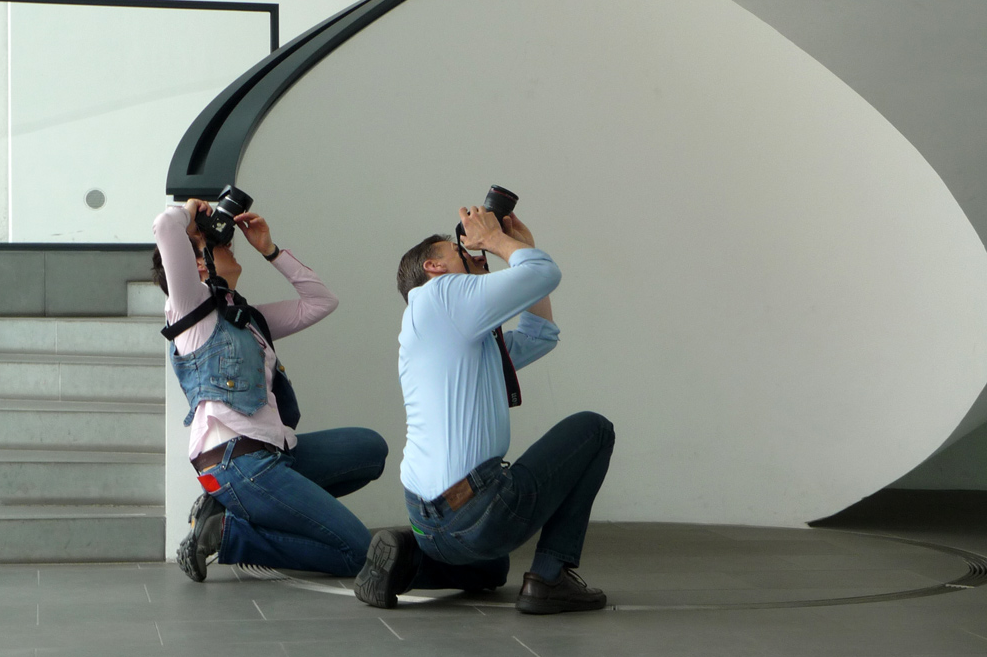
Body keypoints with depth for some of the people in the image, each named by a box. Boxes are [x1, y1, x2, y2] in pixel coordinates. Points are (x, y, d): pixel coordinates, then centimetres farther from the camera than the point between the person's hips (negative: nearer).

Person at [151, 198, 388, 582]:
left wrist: (270, 250, 24)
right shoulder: (193, 308, 2)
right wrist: (189, 210, 12)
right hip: (235, 460, -8)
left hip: (271, 452, 8)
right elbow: (165, 227, -11)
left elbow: (320, 302, 27)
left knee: (370, 447, 21)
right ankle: (226, 532, -5)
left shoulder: (250, 317, 25)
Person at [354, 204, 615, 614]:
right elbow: (544, 274, -7)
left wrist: (520, 247, 32)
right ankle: (550, 577, 1)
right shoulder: (440, 294, -4)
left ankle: (408, 558, 10)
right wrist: (494, 237, 10)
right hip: (475, 515, -10)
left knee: (489, 570, 42)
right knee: (592, 429, 9)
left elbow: (540, 336, 34)